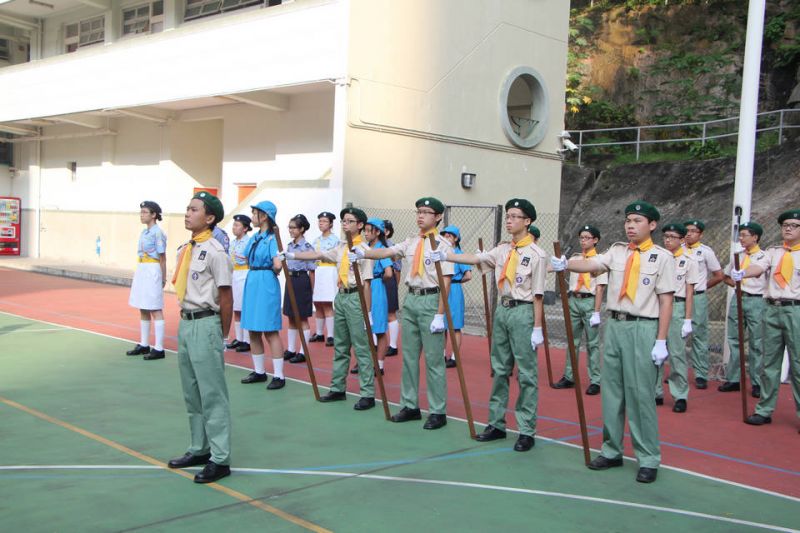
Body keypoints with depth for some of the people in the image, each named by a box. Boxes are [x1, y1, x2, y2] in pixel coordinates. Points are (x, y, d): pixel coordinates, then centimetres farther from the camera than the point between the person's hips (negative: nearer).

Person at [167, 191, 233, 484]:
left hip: (205, 324, -9)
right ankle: (199, 449, 32)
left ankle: (220, 459, 6)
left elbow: (226, 298, -11)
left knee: (212, 393, -3)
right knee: (191, 392, 18)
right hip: (185, 322, 9)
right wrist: (186, 321, 13)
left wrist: (220, 336, -6)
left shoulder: (215, 252, -13)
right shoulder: (185, 249, 11)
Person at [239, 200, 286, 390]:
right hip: (251, 283, 8)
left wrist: (272, 272, -4)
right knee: (253, 331, 12)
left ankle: (279, 376, 0)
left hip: (266, 284, -8)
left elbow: (277, 265, -22)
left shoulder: (272, 238, -12)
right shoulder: (254, 237, 12)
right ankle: (259, 371, 24)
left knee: (270, 331, -5)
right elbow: (248, 259, 18)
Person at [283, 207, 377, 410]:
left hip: (356, 297, -8)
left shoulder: (363, 249, -10)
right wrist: (292, 255, 2)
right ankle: (338, 388, 24)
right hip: (341, 296, 8)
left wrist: (367, 311, -16)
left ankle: (368, 394, -2)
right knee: (340, 346, 14)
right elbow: (318, 255, 11)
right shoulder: (341, 247, 14)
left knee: (361, 347, -6)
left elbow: (366, 283, -14)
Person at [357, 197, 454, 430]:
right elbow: (387, 252, 1)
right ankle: (409, 406, 23)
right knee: (409, 356, 12)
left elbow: (446, 282, -12)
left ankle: (438, 412, 7)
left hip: (431, 300, -7)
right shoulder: (411, 242, 12)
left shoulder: (442, 245, -8)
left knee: (433, 359, -2)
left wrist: (440, 315, -16)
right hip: (411, 299, 7)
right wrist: (364, 253, -18)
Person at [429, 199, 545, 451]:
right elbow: (476, 258, 1)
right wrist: (446, 256, -10)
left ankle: (527, 431, 6)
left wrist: (537, 328, -11)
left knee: (526, 373, -1)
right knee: (500, 370, 12)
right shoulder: (502, 250, 10)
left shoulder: (536, 255, -7)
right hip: (502, 309, 7)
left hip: (522, 311, -7)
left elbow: (538, 295, -10)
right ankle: (496, 423, 22)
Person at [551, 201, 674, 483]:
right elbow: (592, 264, -8)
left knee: (640, 394, -3)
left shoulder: (662, 257, -3)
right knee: (611, 392, 11)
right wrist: (566, 264, -29)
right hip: (614, 325, 5)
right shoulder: (617, 251, 9)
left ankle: (649, 459, 8)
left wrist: (661, 341, -10)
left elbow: (666, 301, -6)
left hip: (643, 328, -5)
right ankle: (611, 451, 23)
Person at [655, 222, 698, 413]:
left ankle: (680, 396, 6)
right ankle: (656, 392, 16)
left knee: (677, 353, -3)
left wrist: (687, 320, -5)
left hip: (676, 306, -3)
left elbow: (689, 293, 0)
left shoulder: (689, 261, 1)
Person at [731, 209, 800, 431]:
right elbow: (758, 267, -6)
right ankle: (764, 410, 15)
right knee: (769, 362, 8)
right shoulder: (773, 252, 12)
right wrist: (742, 273, -28)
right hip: (772, 309, 4)